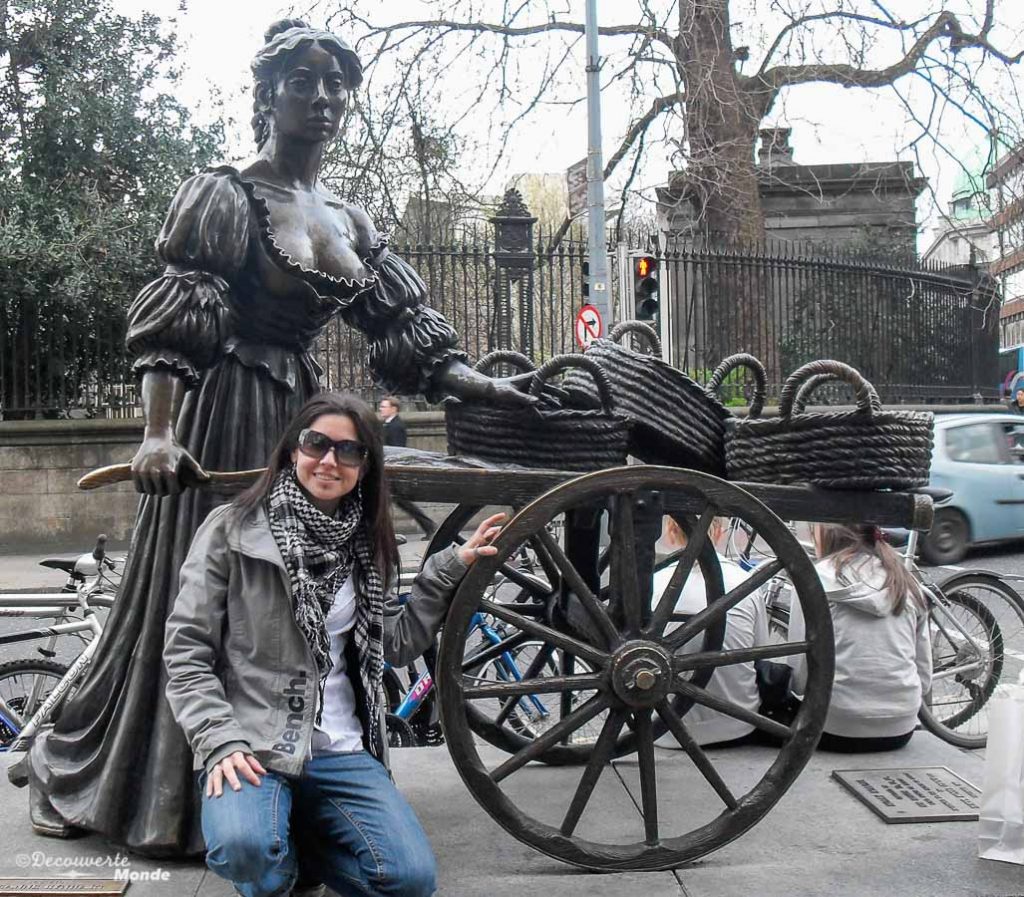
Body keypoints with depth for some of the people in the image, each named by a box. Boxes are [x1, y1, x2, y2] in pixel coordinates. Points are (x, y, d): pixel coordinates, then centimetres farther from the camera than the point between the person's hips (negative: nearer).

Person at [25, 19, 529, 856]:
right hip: (224, 418, -6)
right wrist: (159, 432, -29)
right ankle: (166, 796, 20)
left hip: (304, 417, 7)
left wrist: (482, 385, 2)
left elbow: (404, 324, 12)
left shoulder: (351, 221, 13)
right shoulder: (224, 197, -7)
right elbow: (172, 325, -16)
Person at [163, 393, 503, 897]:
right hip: (251, 745, -4)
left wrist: (450, 568, 5)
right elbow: (186, 651, -5)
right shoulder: (233, 529, -3)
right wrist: (220, 742, -17)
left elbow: (395, 645, 10)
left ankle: (293, 834, 12)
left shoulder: (365, 543, 12)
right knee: (247, 850, -34)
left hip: (341, 751, 4)